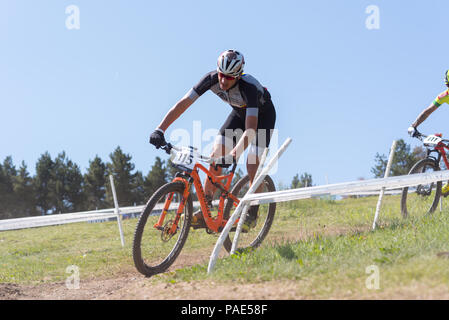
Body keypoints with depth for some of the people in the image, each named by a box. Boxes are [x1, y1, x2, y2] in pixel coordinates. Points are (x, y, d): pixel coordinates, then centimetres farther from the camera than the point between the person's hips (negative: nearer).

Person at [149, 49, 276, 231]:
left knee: (252, 165, -18)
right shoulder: (211, 79, -29)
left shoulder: (249, 87, -41)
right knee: (215, 157, -11)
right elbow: (183, 103, -30)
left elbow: (250, 129, -48)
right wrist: (160, 130, -41)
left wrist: (233, 155, -62)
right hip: (239, 112, 5)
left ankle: (252, 215, 1)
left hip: (263, 114, -4)